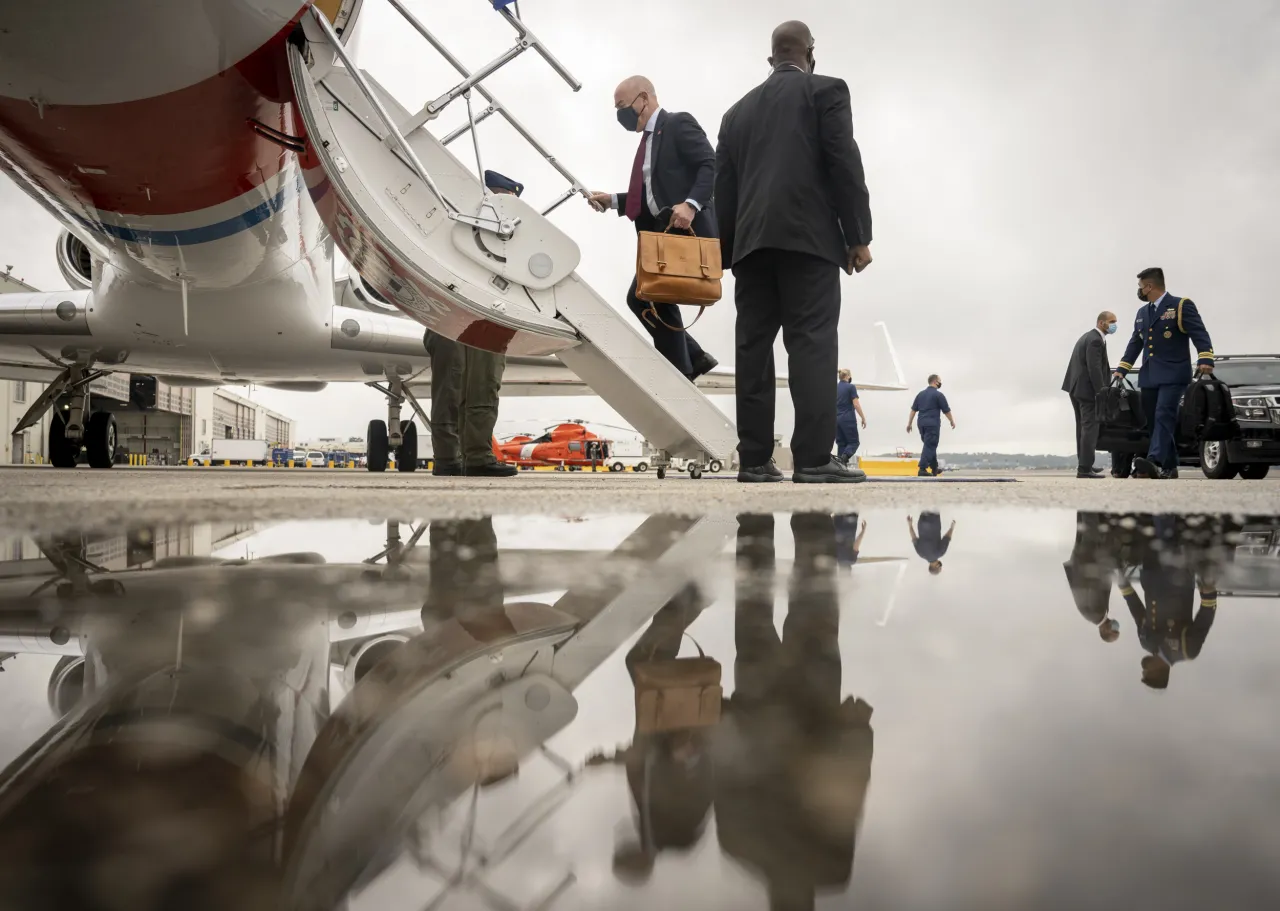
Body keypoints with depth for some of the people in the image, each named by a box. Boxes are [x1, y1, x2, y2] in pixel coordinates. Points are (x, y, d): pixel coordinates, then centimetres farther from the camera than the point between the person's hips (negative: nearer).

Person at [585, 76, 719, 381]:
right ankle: (693, 358, 14)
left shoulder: (678, 123, -4)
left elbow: (710, 165, -16)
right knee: (640, 298, 6)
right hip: (661, 232, 9)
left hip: (686, 229, -9)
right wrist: (612, 200, 10)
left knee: (659, 301, -8)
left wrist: (691, 204, -30)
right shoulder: (649, 138, 21)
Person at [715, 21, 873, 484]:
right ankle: (814, 458, -17)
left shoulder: (738, 110, 23)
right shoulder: (826, 90, 10)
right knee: (811, 342, -10)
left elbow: (724, 189, 17)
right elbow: (844, 164, -2)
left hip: (751, 240, 5)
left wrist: (728, 254, 15)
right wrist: (858, 236, -1)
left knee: (753, 345, 0)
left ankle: (754, 458, -3)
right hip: (807, 236, -4)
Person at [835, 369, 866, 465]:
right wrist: (863, 418, -6)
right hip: (848, 419, -6)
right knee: (854, 442, -1)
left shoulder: (834, 388, 10)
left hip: (836, 418, 6)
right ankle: (845, 456, -27)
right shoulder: (851, 387, -7)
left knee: (841, 443, 9)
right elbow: (856, 404, -12)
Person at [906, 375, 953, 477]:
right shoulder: (938, 395, -6)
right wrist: (952, 422, 12)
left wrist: (909, 423, 11)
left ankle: (934, 468, 26)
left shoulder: (921, 394, 12)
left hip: (922, 423, 7)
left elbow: (913, 410, 9)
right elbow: (946, 411, -2)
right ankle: (922, 469, -15)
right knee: (929, 446, -7)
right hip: (933, 424, -7)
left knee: (930, 445, 17)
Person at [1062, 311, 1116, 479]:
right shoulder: (1095, 340, -15)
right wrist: (1102, 391, -20)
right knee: (1090, 427, -10)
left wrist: (1100, 389, 17)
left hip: (1076, 387, 11)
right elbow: (1094, 369, -22)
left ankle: (1084, 464, 23)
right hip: (1086, 388, -11)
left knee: (1083, 426, 16)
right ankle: (1085, 468, -13)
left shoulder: (1088, 336, 18)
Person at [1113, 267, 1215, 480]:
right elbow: (1135, 343, 24)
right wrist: (1122, 369, 17)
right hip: (1149, 377, 7)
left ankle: (1154, 462, -35)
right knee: (1153, 421, 6)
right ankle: (1169, 467, 13)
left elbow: (1199, 334, -11)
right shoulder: (1142, 312, 19)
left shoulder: (1181, 305, -3)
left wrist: (1205, 359, -25)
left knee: (1164, 417, -20)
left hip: (1173, 375, -7)